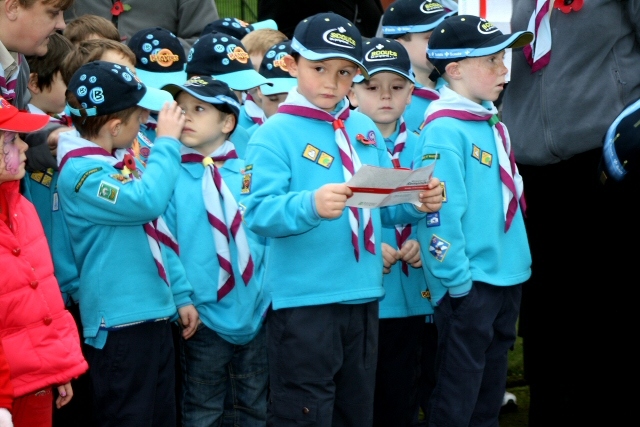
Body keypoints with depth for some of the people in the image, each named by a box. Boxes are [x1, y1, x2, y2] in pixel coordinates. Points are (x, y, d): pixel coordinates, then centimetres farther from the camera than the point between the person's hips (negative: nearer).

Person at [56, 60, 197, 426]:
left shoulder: (124, 160, 10)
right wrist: (168, 140, -18)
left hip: (155, 314, 9)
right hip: (119, 323, -9)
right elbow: (147, 201, -30)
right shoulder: (81, 172, -16)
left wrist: (181, 295, 15)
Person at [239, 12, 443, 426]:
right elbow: (258, 212, -19)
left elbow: (384, 203, 13)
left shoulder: (365, 128, 10)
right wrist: (312, 205, -36)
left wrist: (420, 203, -7)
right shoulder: (275, 134, -9)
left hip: (363, 295, 6)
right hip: (302, 299, -6)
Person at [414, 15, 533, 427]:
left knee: (491, 390, 17)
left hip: (507, 277, 9)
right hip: (468, 284, -9)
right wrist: (457, 281, -20)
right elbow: (440, 213, -21)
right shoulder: (444, 130, -16)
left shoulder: (492, 124, 11)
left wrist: (517, 262, 14)